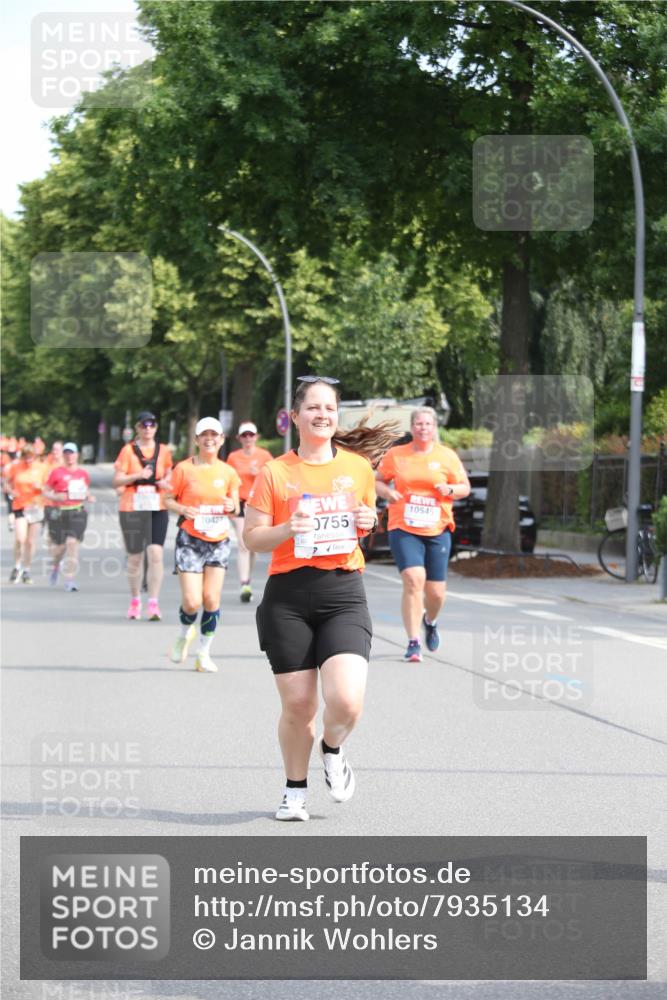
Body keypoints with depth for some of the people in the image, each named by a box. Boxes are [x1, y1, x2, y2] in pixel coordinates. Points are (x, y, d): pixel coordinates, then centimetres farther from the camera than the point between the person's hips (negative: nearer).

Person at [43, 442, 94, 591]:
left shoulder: (83, 473, 9)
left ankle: (70, 580, -11)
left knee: (72, 542, -13)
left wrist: (88, 497, 1)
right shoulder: (56, 472, 0)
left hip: (78, 513, 1)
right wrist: (56, 497, -15)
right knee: (59, 545, 2)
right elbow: (46, 492, 3)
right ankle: (56, 566, 40)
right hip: (59, 512, -1)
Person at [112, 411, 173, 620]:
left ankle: (153, 603, -14)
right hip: (132, 509, -1)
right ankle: (135, 600, 22)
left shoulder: (163, 451, 9)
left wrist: (166, 483, 1)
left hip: (158, 509, 1)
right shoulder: (128, 450, 1)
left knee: (156, 554, -13)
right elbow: (116, 481, -3)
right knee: (134, 557, 6)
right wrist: (137, 476, -17)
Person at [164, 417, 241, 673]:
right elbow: (168, 500, 3)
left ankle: (204, 653, 12)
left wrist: (232, 507, -12)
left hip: (219, 541, 2)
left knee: (211, 599, -4)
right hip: (190, 540, -2)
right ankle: (184, 635, 23)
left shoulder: (228, 472, 5)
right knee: (192, 602, -10)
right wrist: (183, 509, -17)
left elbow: (235, 507, 12)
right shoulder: (184, 469, -3)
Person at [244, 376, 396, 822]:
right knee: (298, 704, 2)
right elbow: (252, 537, 2)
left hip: (344, 590, 1)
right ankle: (295, 789, 26)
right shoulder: (275, 472, 1)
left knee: (346, 701, -17)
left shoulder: (358, 467, 8)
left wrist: (368, 523, 0)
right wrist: (287, 529, -16)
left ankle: (333, 750, 18)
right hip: (288, 596, -1)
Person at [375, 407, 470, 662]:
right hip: (403, 529, -1)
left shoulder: (447, 456, 5)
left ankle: (430, 622, 41)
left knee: (436, 591, 4)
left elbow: (465, 487, 11)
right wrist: (387, 492, -7)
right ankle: (413, 642, -15)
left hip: (437, 530, 2)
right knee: (413, 579, -21)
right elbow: (377, 481, 14)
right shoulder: (396, 454, 4)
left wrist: (450, 489, -11)